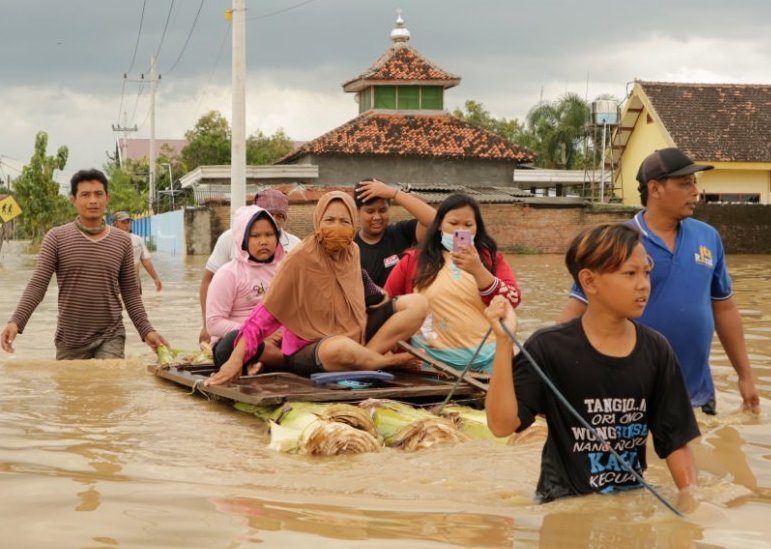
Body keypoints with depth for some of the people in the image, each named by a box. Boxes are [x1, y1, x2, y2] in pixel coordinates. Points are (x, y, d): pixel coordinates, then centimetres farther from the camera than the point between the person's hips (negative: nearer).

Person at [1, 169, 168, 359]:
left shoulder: (122, 241, 5)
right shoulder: (57, 238, -2)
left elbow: (130, 292, 10)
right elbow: (37, 285, -6)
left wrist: (146, 330, 1)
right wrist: (16, 322, -20)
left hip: (110, 338, 0)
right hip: (69, 340, 0)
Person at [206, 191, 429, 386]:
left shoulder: (352, 252, 3)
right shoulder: (300, 258, -15)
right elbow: (266, 313, -17)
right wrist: (236, 360, -23)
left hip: (354, 337, 7)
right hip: (307, 352, -7)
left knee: (417, 304, -6)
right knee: (341, 348, -44)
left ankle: (368, 355, -19)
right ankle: (389, 360, -12)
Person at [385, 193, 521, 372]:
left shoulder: (492, 258, 7)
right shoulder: (414, 261, 7)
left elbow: (512, 301, -6)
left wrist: (477, 270, -17)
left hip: (486, 359, 0)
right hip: (434, 361, 0)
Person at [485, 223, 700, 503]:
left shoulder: (655, 350, 4)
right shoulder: (549, 347, -7)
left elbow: (676, 439, 7)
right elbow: (502, 424, -15)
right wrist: (504, 341, -21)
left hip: (631, 498, 5)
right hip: (564, 501, -4)